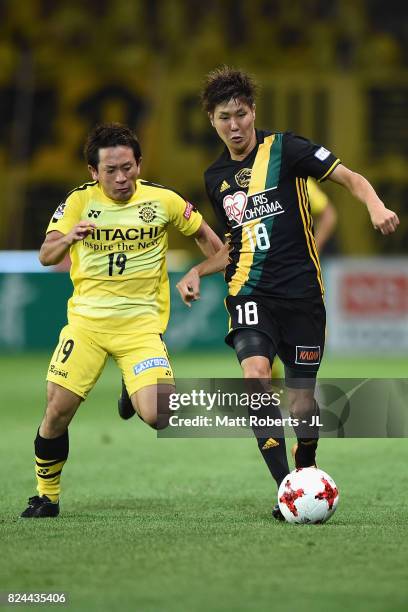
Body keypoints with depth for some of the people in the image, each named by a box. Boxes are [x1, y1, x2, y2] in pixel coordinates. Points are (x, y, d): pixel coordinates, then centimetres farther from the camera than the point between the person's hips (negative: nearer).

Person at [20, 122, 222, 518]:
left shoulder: (163, 200, -3)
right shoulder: (80, 201, -3)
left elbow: (203, 234, 15)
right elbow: (45, 257, -11)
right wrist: (68, 238, -32)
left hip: (141, 322, -1)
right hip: (86, 319, 1)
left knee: (158, 416, -18)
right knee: (57, 412, -8)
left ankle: (135, 395, 20)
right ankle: (46, 497, 16)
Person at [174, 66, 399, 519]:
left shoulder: (284, 149, -2)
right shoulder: (216, 177, 13)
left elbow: (349, 178, -4)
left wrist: (375, 206, -24)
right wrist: (197, 272, 8)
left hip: (301, 291, -2)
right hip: (250, 294, 2)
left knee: (302, 404, 1)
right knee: (255, 375, -24)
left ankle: (307, 471, 31)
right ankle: (285, 490, -23)